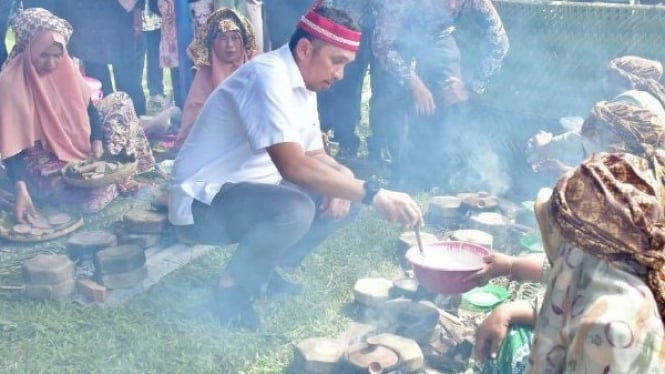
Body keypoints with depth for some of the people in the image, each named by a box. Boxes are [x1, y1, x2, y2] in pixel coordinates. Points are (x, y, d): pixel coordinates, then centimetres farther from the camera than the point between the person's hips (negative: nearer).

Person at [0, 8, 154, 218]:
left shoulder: (66, 66, -8)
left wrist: (97, 141, -14)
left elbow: (87, 107, 3)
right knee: (98, 188, -29)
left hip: (80, 144, 7)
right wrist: (20, 189, -37)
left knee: (120, 101, 3)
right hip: (43, 159, -7)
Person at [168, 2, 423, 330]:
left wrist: (344, 177, -9)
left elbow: (313, 156, 13)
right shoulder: (268, 76, -24)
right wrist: (373, 193, -34)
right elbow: (292, 166, -35)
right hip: (203, 202, -9)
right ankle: (233, 287, -8)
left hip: (251, 190, 9)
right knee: (295, 210, -35)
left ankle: (262, 271, 9)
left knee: (345, 199, 0)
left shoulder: (304, 85, 6)